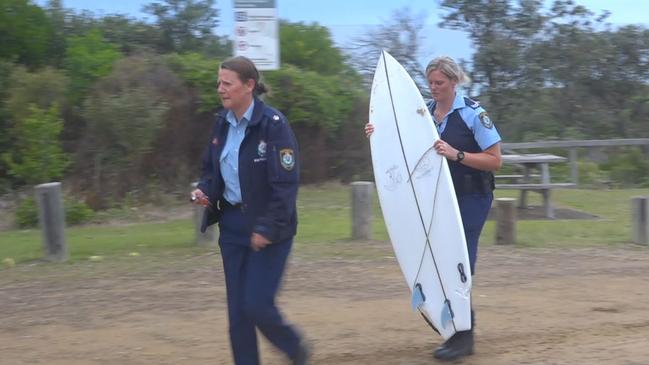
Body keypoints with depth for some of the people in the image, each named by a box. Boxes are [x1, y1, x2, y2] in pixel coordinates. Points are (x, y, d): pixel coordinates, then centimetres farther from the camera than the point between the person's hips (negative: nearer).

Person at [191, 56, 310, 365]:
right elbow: (211, 169, 18)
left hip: (268, 229, -6)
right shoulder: (222, 123, 5)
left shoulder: (273, 124, -15)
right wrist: (204, 191, -3)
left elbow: (286, 183, -17)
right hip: (232, 225, 6)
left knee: (257, 305, -6)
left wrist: (268, 228, -19)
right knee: (237, 308, 6)